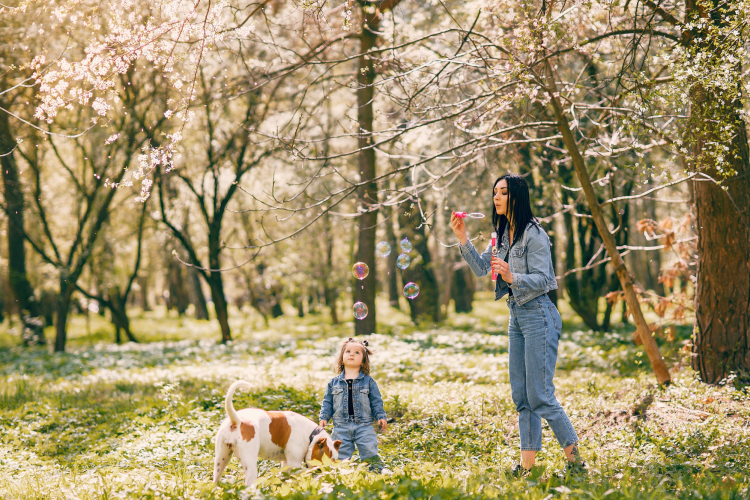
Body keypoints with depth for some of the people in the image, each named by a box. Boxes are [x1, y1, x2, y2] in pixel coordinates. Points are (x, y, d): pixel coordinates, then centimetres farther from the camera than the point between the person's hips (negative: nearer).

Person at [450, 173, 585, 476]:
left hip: (538, 316, -9)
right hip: (516, 317, 9)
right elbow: (481, 269, 14)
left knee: (540, 396, -8)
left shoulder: (534, 235, -13)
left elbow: (542, 279, -17)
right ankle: (527, 462, 12)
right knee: (521, 396, 8)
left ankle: (574, 456, 3)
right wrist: (463, 240, 4)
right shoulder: (503, 234, 12)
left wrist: (512, 277, -33)